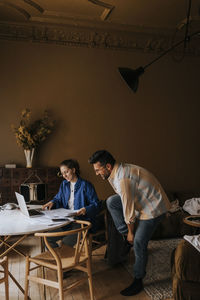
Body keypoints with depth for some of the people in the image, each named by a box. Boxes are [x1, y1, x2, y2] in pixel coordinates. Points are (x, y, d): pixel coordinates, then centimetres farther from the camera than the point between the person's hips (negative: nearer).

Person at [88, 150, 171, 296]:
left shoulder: (123, 179, -30)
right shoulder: (120, 170, 1)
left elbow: (129, 209, -22)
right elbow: (126, 201, 12)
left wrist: (130, 232, -7)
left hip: (154, 207, -9)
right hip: (144, 201, 9)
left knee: (139, 243, -5)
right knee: (111, 202, 0)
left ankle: (138, 281, 13)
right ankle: (126, 236, 8)